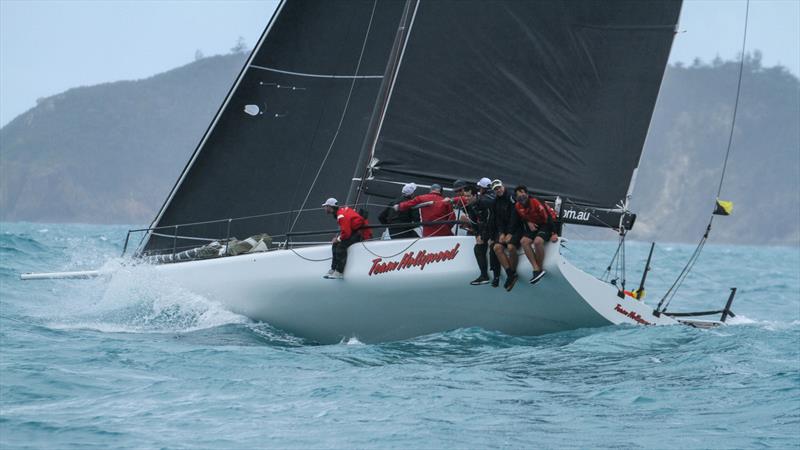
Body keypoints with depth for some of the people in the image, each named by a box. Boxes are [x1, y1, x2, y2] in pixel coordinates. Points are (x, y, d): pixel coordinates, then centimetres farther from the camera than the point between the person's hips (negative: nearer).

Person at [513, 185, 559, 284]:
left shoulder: (535, 203, -24)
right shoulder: (518, 206, -4)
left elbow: (547, 217, -22)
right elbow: (522, 218, 15)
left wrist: (554, 233, -23)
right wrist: (528, 223, -8)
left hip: (545, 224, -7)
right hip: (533, 225, 7)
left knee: (537, 241, -32)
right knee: (524, 241, -17)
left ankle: (540, 268, -16)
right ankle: (536, 269, -21)